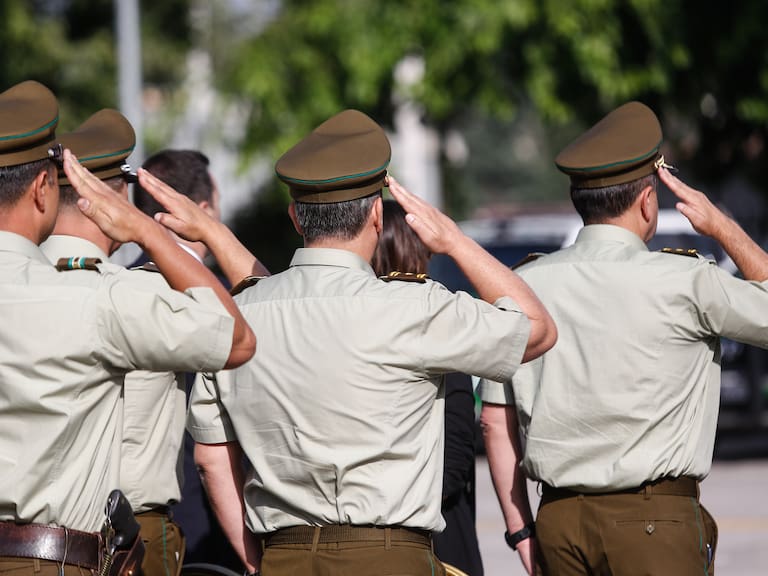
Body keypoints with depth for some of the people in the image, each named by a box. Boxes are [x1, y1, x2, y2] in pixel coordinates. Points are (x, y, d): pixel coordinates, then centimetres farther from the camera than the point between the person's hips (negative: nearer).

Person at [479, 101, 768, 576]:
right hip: (656, 519, -5)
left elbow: (496, 420, 8)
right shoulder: (684, 282, -9)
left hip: (559, 519, 5)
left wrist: (520, 527, 15)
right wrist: (723, 226, 12)